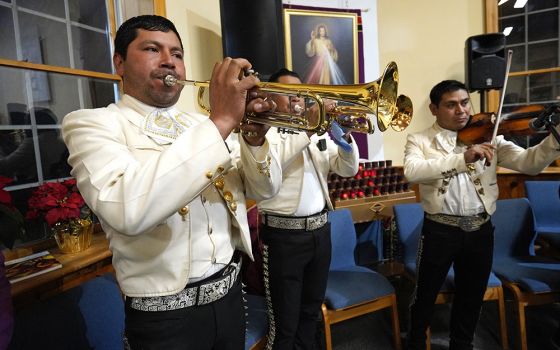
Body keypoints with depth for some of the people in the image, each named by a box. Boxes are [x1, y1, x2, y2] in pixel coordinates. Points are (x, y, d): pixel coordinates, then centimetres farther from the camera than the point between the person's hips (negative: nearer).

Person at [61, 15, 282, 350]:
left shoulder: (201, 124, 6)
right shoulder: (92, 123, -10)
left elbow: (264, 189, 3)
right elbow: (127, 211, -30)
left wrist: (253, 137, -16)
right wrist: (220, 122, -29)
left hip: (230, 293, 6)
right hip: (166, 315, -5)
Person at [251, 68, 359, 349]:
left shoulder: (319, 132, 13)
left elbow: (348, 169, 6)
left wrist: (343, 135, -11)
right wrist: (307, 129, -28)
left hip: (320, 231, 6)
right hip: (284, 235, -6)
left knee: (311, 309, 22)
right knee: (285, 320, 6)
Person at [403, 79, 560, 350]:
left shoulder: (488, 136, 6)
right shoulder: (419, 140, -3)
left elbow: (529, 164, -4)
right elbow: (412, 172, -23)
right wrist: (462, 159, -33)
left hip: (480, 230, 3)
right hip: (439, 230, -3)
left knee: (472, 297, 20)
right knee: (425, 295, 13)